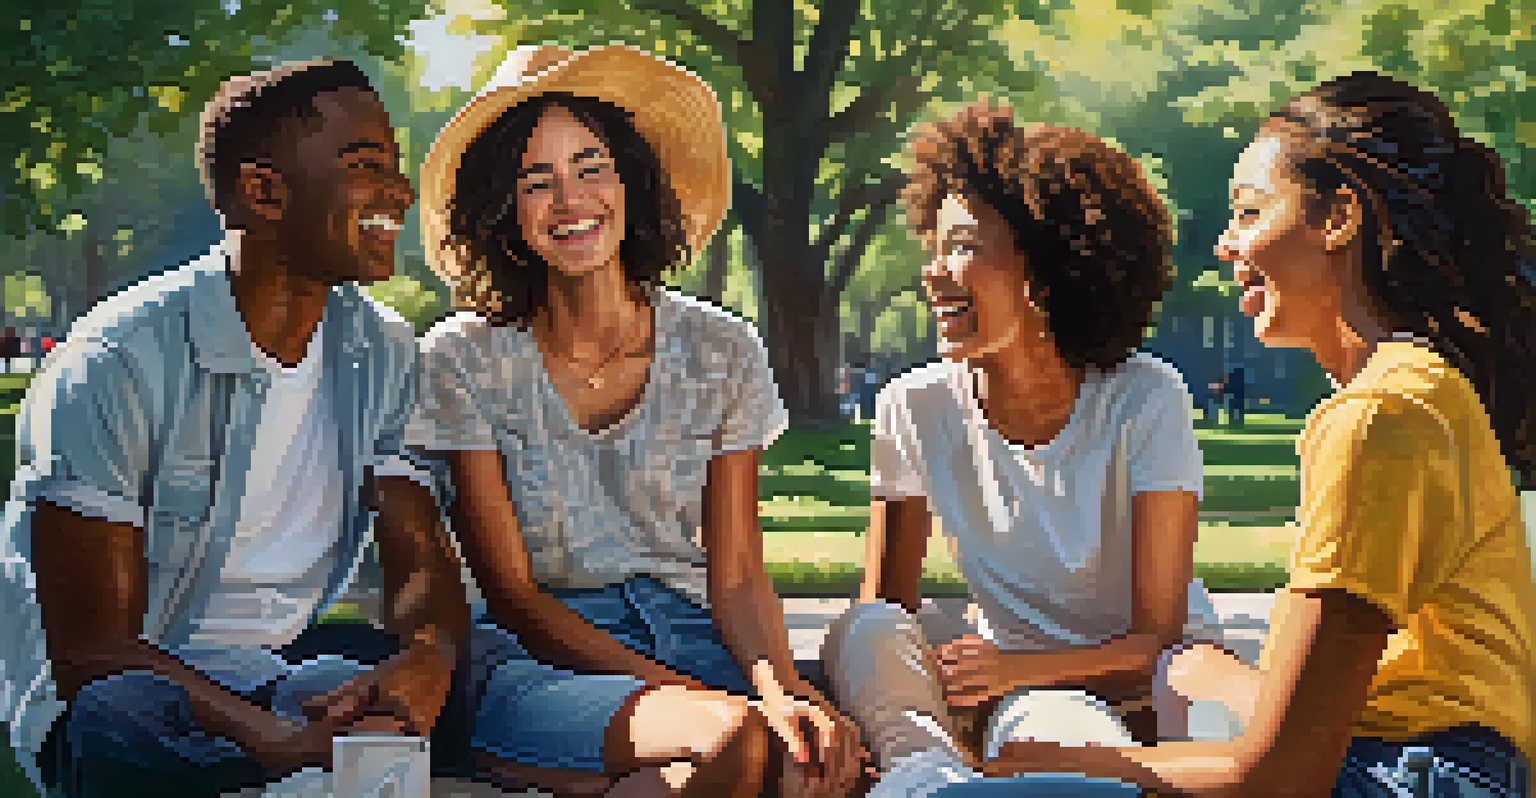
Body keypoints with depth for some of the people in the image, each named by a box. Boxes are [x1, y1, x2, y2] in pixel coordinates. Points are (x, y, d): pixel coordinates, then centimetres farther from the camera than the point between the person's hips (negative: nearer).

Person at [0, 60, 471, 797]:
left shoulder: (384, 355, 6)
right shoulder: (115, 364, -16)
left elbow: (421, 560, 1)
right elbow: (88, 652, -19)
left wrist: (424, 656, -27)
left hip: (286, 670, 6)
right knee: (117, 720, -39)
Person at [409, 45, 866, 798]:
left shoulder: (721, 355, 5)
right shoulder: (464, 362, -3)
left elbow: (736, 578, 4)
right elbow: (510, 592, -5)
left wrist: (783, 688, -19)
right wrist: (677, 687, -18)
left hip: (694, 644, 3)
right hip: (541, 665, -3)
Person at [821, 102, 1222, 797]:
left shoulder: (1145, 402, -11)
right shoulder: (916, 409, -2)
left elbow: (1158, 640, -12)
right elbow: (883, 606, 2)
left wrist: (1017, 668, -30)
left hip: (1138, 696, -3)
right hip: (1007, 691, 3)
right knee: (865, 635, -30)